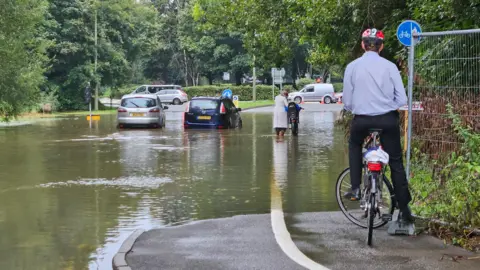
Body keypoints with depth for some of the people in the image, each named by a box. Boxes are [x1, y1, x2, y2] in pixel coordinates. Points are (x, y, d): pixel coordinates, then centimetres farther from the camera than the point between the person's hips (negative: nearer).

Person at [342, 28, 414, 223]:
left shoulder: (352, 67, -2)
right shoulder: (390, 66, -2)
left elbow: (347, 102, 1)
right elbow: (402, 100, -3)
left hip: (362, 119, 0)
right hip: (388, 119, 0)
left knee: (354, 145, 31)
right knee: (396, 162, 12)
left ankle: (355, 188, 18)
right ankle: (404, 208, 11)